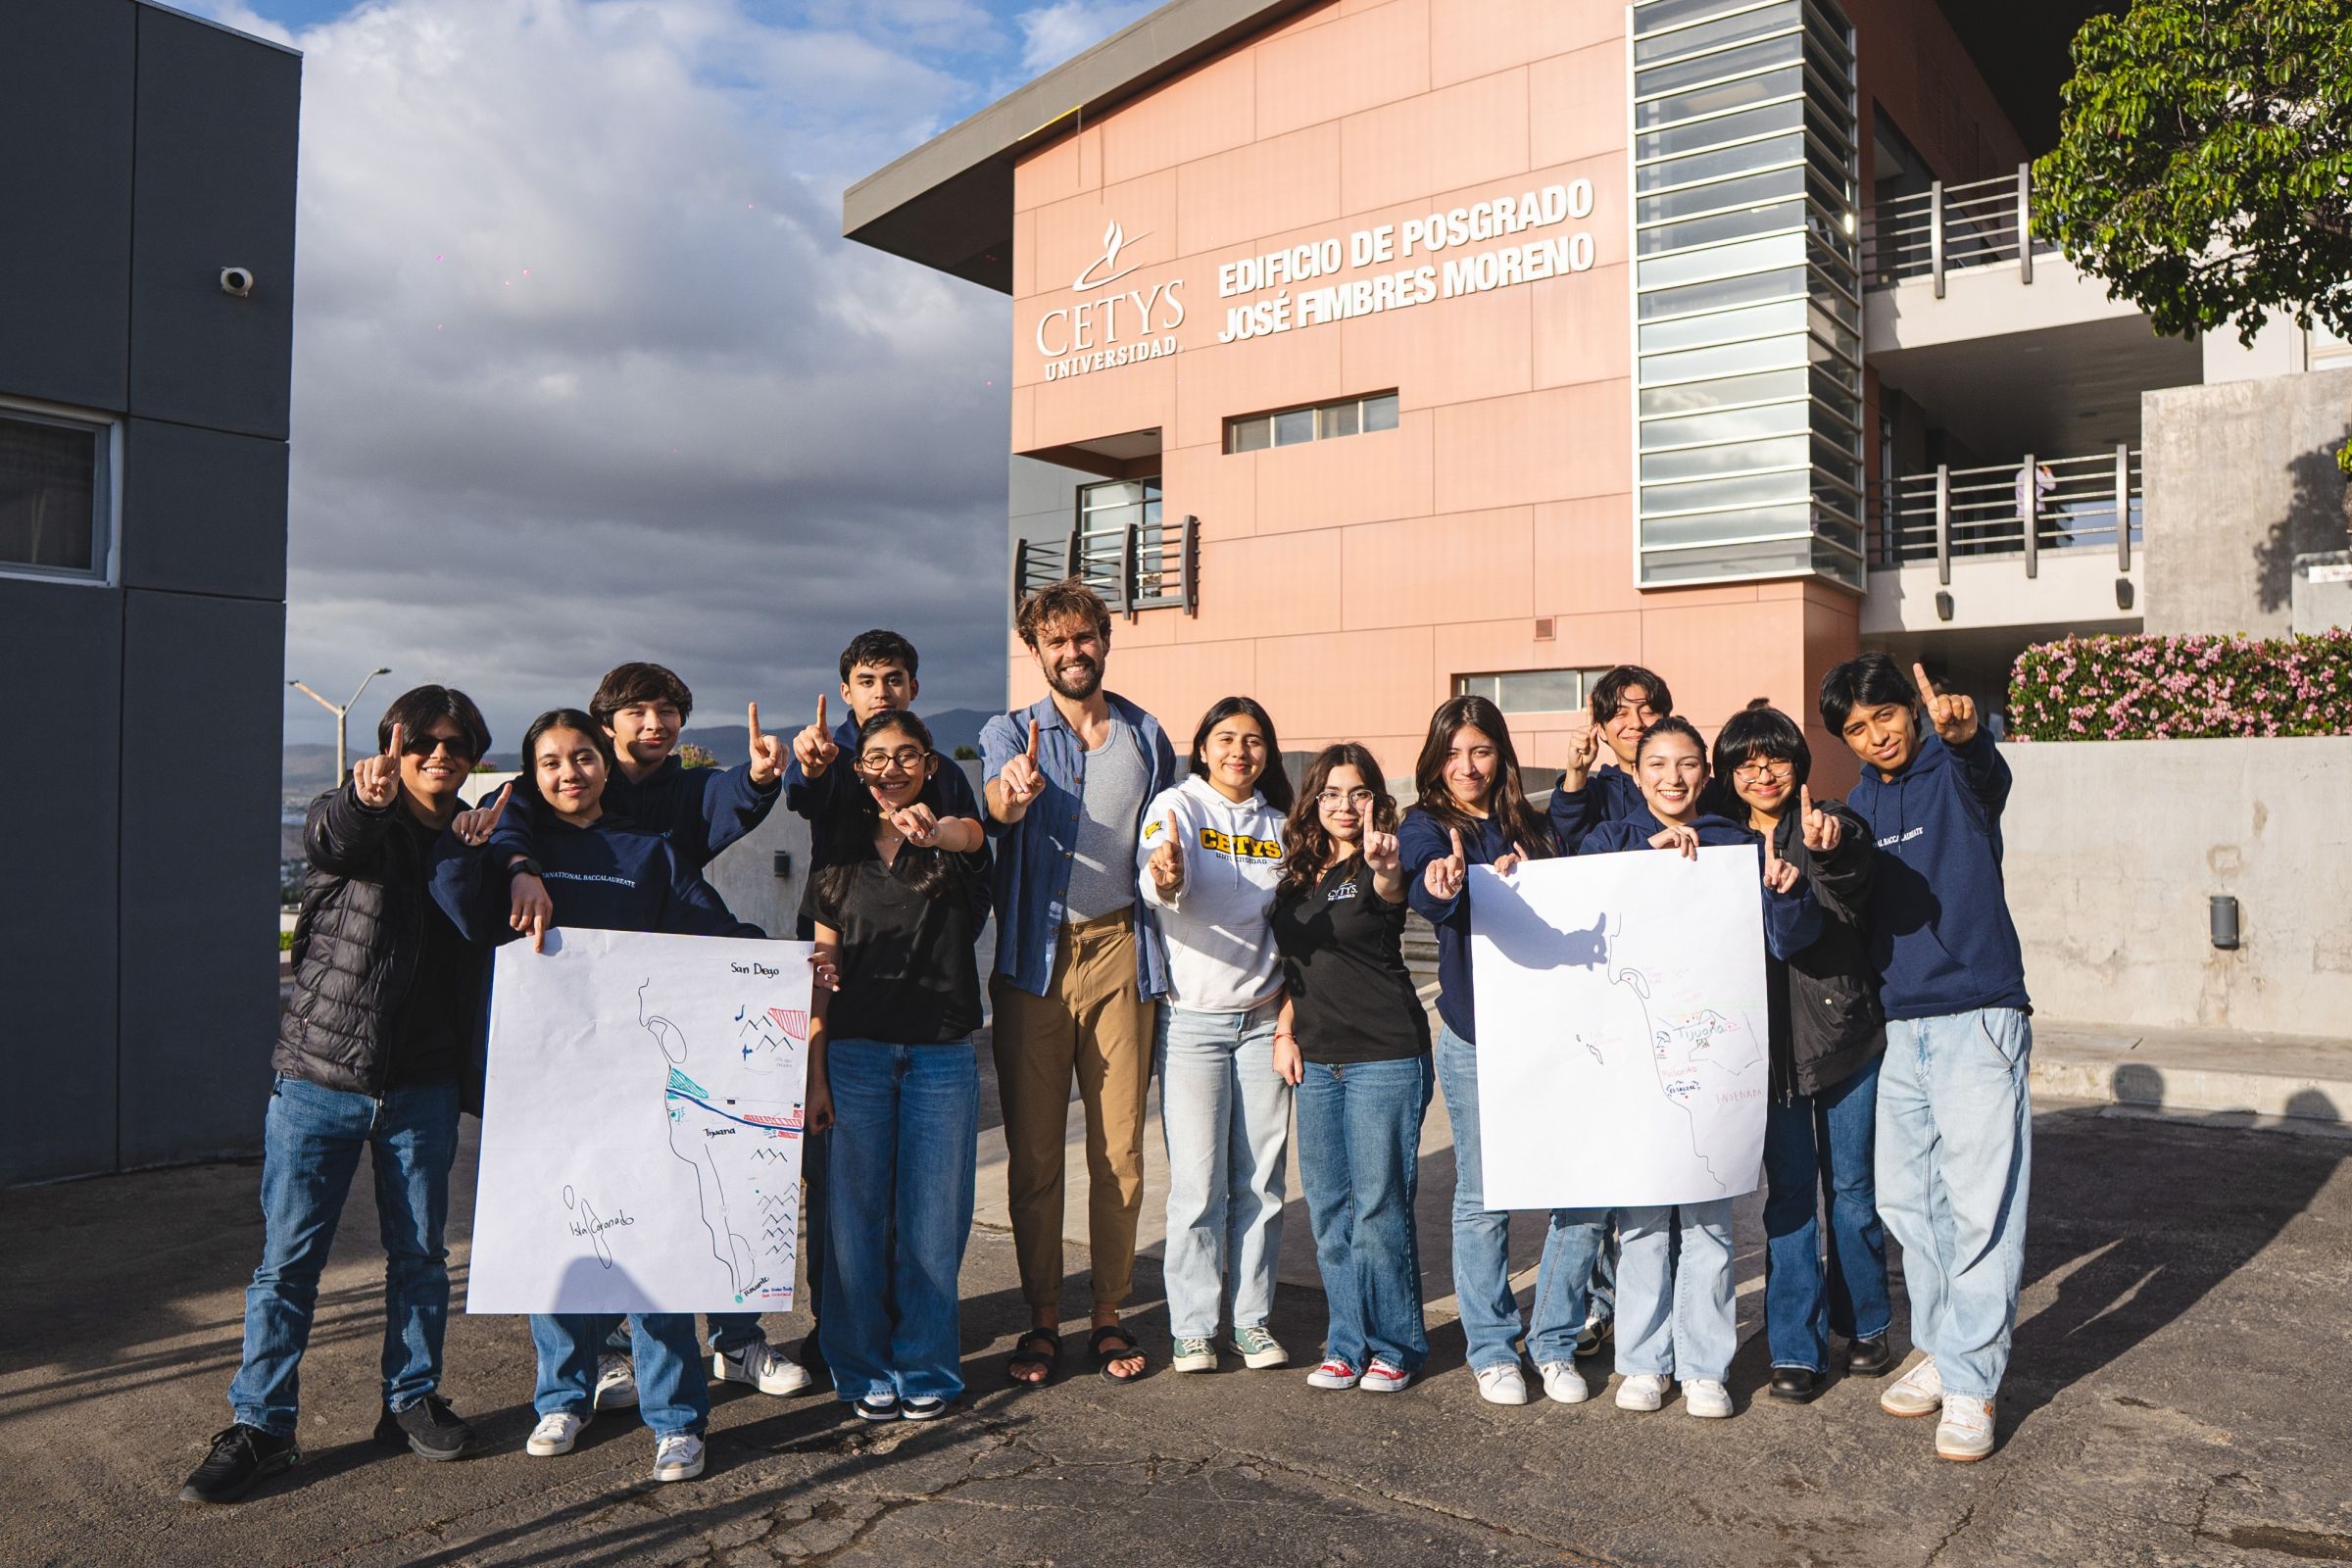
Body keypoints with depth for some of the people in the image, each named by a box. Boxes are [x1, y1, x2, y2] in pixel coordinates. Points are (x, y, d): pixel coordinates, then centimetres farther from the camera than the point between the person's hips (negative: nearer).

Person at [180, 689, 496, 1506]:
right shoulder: (352, 819, -4)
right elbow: (326, 837, -30)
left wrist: (477, 1082, 1)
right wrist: (364, 800, -51)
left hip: (422, 1089, 3)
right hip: (319, 1078, -3)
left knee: (420, 1253, 11)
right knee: (288, 1258, 4)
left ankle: (412, 1400, 26)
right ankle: (259, 1424, 17)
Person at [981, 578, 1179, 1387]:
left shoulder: (1147, 736, 13)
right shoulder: (1011, 732, 4)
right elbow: (999, 802, -20)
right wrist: (1014, 791, -42)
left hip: (1121, 952, 2)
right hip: (1035, 959, -1)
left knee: (1120, 1147, 4)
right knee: (1033, 1150, 4)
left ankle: (1109, 1312, 19)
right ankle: (1043, 1317, 17)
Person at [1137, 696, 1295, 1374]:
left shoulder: (1278, 825, 10)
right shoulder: (1177, 805, -4)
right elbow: (1154, 882, -24)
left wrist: (1291, 1012, 5)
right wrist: (1164, 878, -48)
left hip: (1263, 1019, 4)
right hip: (1192, 1018, -4)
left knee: (1261, 1178, 8)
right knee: (1198, 1183, -1)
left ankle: (1252, 1317, 21)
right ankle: (1192, 1325, 13)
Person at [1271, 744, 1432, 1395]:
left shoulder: (1374, 869, -7)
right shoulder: (1298, 873, 11)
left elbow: (1392, 893, -32)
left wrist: (1384, 866, -54)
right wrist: (1285, 1029, 10)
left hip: (1385, 1058, -6)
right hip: (1316, 1061, 6)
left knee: (1380, 1206, 0)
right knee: (1329, 1209, 11)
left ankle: (1394, 1346, 16)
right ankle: (1348, 1342, 24)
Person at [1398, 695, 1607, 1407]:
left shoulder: (1533, 828, 14)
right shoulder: (1426, 827, 2)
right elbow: (1425, 892, -21)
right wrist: (1447, 885, -43)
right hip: (1474, 1034, -3)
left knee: (1585, 1189, 1)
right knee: (1483, 1197, 3)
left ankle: (1555, 1342, 19)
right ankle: (1492, 1350, 20)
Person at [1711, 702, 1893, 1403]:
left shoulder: (1828, 825, -6)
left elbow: (1852, 889, -25)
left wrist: (1830, 847, -49)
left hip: (1843, 1030, -2)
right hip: (1770, 1042, 2)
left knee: (1851, 1186, 10)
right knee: (1788, 1193, 6)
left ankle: (1864, 1324, 30)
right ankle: (1796, 1347, 16)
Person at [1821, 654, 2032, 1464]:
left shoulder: (1954, 773, -4)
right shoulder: (1857, 807, 12)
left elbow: (1989, 774, -29)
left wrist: (1964, 731, -52)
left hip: (1979, 1018, -6)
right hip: (1902, 1025, 6)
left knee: (1979, 1204, -5)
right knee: (1907, 1198, 11)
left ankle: (1971, 1384, 3)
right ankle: (1940, 1352, 26)